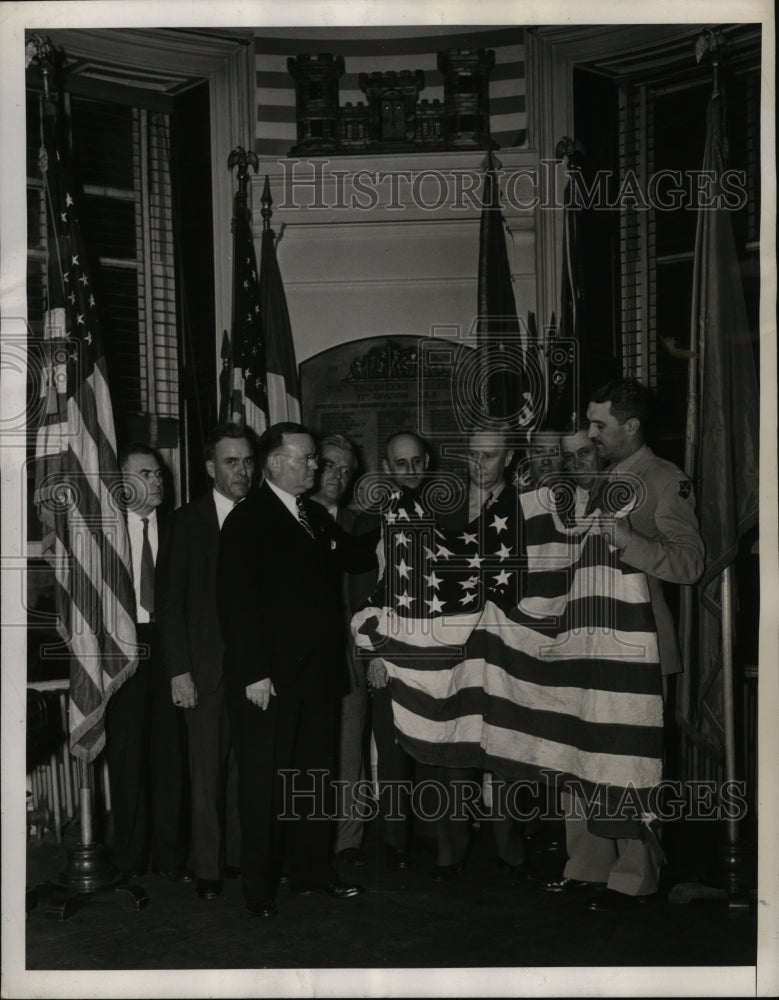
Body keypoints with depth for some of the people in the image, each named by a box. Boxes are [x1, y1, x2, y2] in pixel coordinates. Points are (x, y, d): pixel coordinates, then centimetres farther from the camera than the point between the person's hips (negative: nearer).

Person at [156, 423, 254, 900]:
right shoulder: (187, 521, 1)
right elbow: (171, 601, -1)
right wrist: (179, 671, -7)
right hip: (206, 667, -1)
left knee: (245, 766, 7)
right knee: (208, 768, 3)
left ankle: (239, 855, 21)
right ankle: (208, 867, 14)